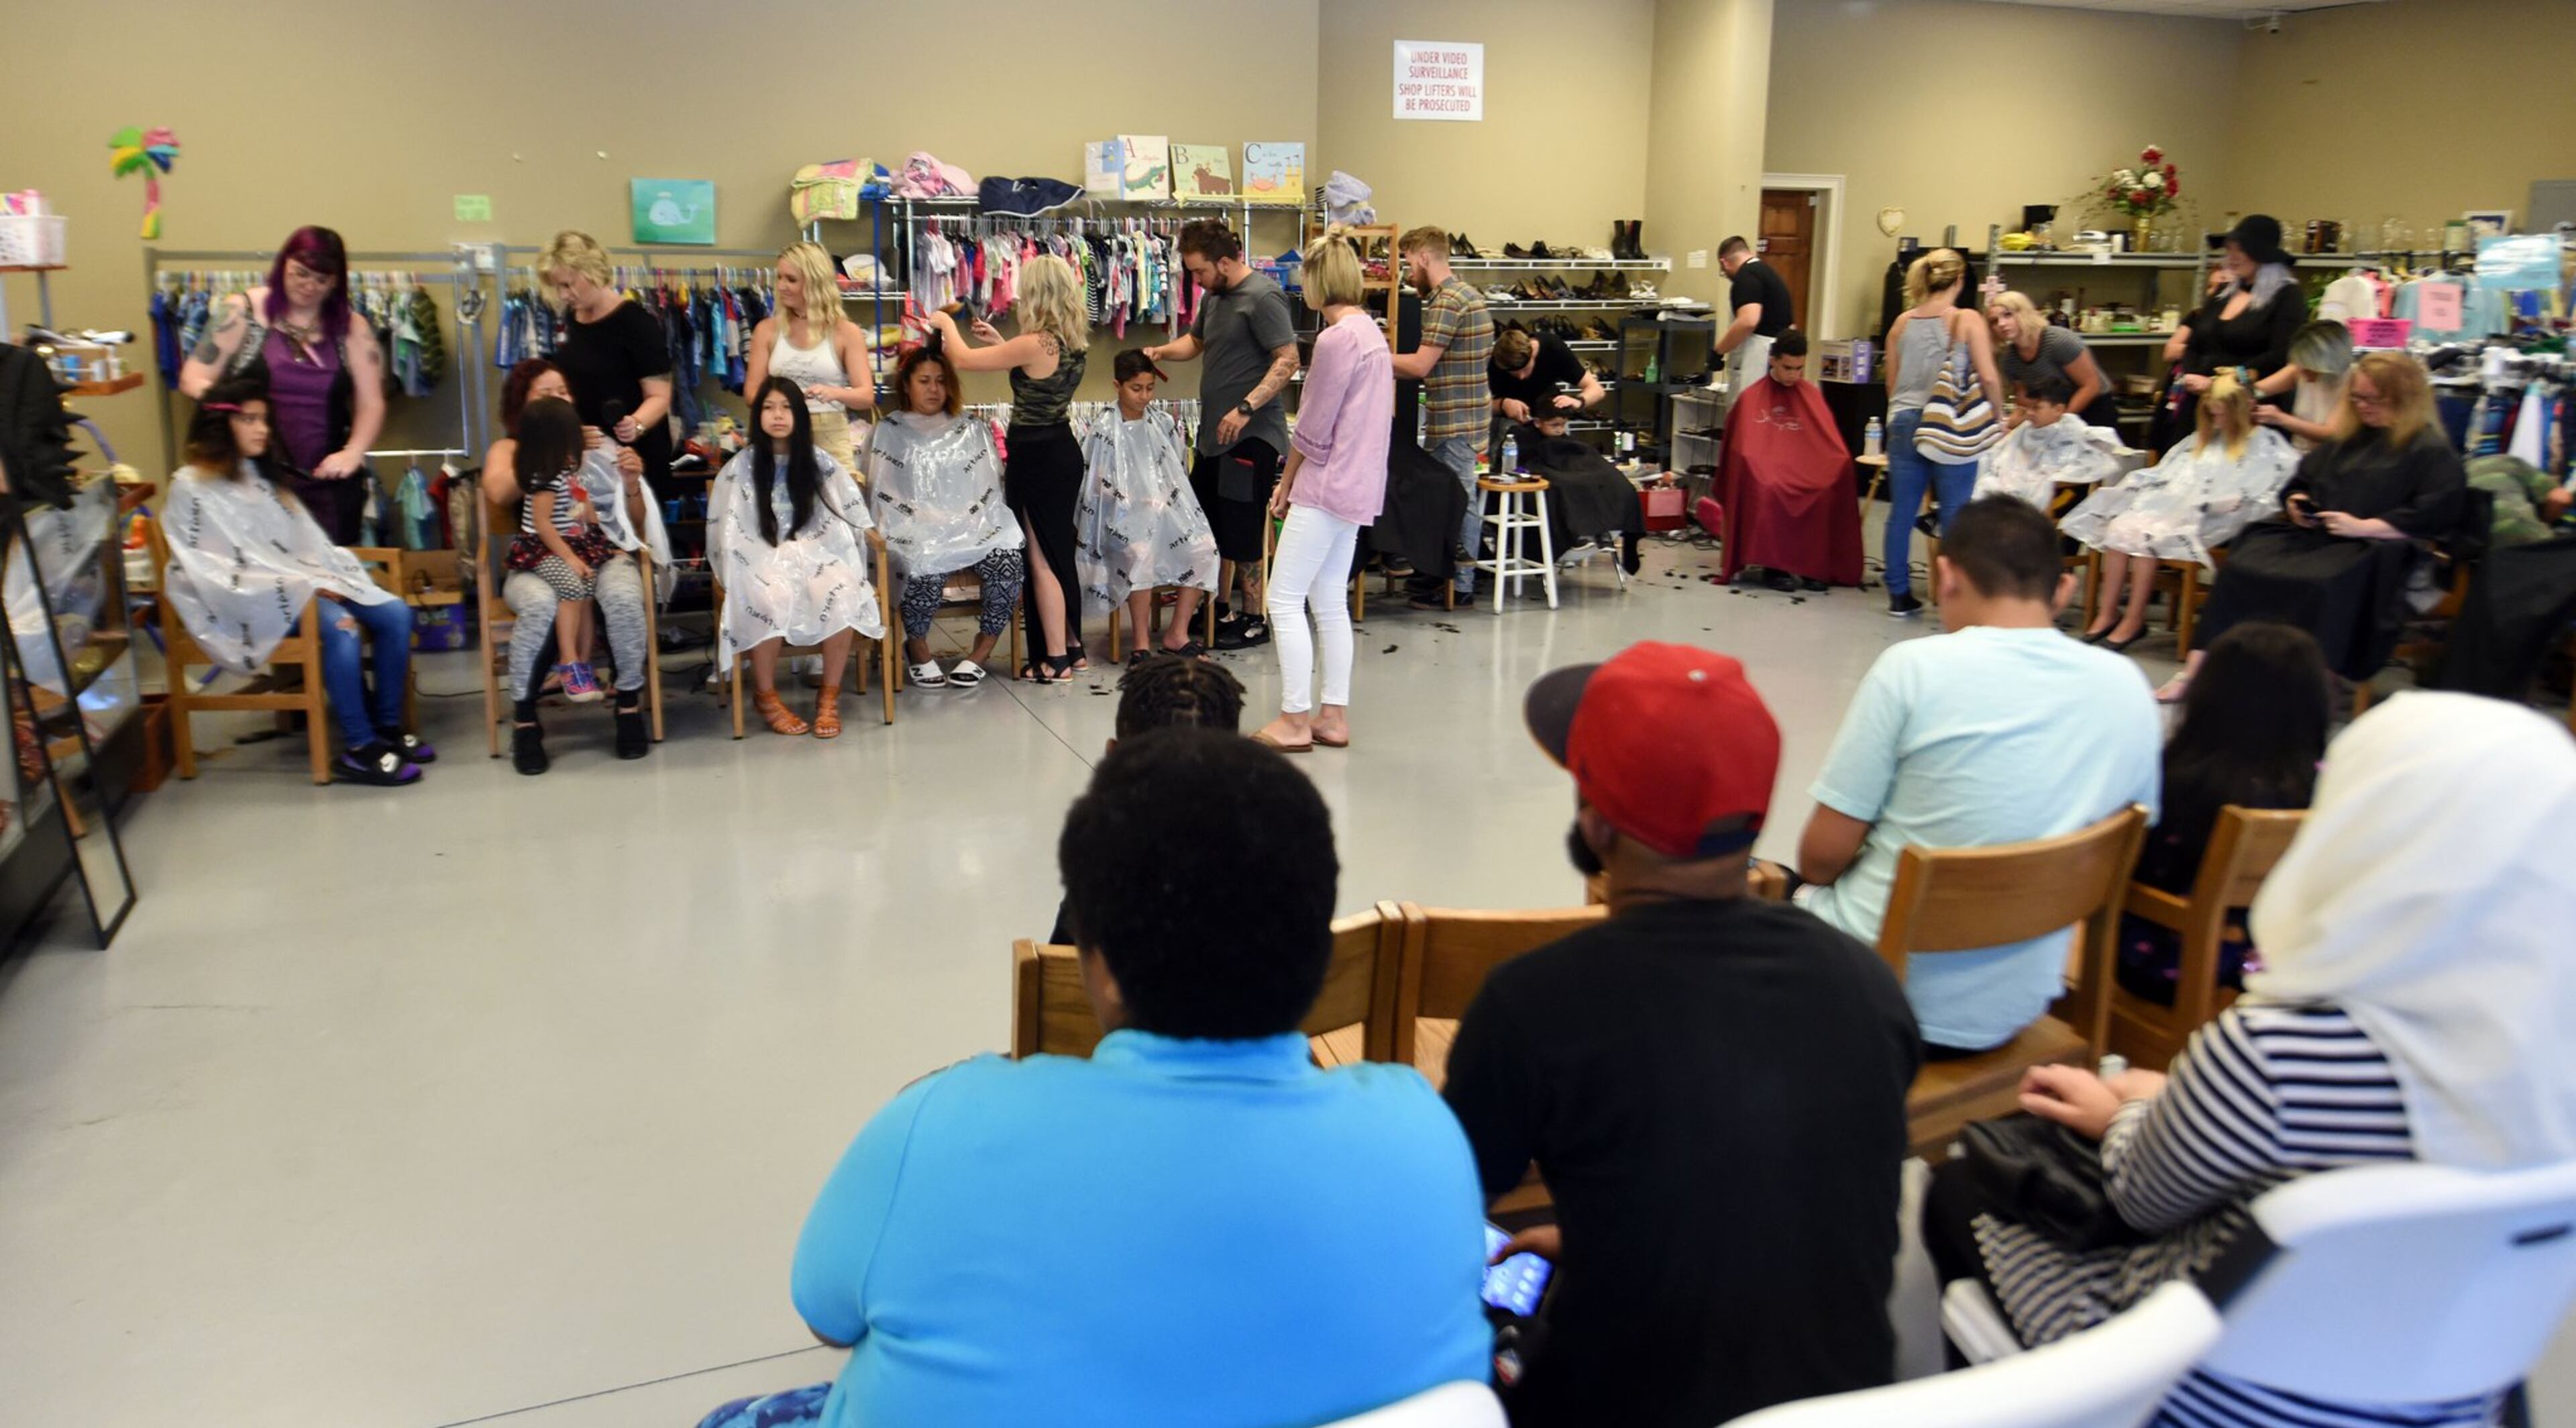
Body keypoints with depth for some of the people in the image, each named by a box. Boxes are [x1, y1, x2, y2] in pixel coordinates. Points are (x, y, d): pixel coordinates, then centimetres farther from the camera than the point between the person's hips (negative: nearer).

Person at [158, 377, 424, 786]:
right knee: (337, 626, -33)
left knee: (395, 613, -12)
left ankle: (387, 727, -5)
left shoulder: (262, 476, 19)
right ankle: (358, 751, -29)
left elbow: (308, 543, 14)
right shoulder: (192, 487, -5)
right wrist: (304, 587, -18)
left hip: (303, 586, 8)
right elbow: (213, 572, -13)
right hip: (252, 603, -8)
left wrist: (323, 582, -8)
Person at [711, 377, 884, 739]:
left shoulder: (818, 461, 9)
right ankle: (765, 695, -14)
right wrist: (735, 573, -10)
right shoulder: (743, 465, 4)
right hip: (762, 558, -1)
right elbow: (730, 527, 2)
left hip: (814, 553, 2)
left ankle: (830, 696, -17)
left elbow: (849, 513, 8)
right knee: (772, 598, -36)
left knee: (843, 594, -32)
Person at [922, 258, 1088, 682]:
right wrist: (999, 342, 24)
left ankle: (1055, 660, 6)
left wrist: (946, 323, 5)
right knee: (1060, 554, 18)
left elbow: (964, 360, -13)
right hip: (1064, 451, 8)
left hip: (1035, 457, -8)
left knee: (1042, 561, 0)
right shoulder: (1075, 343, 3)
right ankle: (1072, 647, 26)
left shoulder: (1036, 344, -22)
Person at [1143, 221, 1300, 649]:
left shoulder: (1262, 297, -15)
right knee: (1204, 525, 15)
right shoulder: (1215, 295, 14)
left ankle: (1254, 620, 9)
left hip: (1252, 436, -10)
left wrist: (1246, 408, -26)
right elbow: (1196, 341, 28)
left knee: (1241, 534, -3)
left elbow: (1288, 360, -20)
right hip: (1215, 434, 10)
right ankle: (1218, 609, 27)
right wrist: (1161, 352, 7)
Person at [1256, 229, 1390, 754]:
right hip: (1357, 487, 10)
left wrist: (1286, 481, 1)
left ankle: (1294, 720, 0)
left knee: (1284, 599, -3)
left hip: (1326, 488, -10)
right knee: (1330, 601, 14)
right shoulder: (1372, 333, 11)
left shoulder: (1336, 339, -17)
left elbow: (1312, 429, -15)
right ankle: (1334, 716, 18)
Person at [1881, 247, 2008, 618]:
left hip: (1905, 423, 4)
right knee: (1955, 515, 1)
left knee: (1902, 511, 8)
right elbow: (1988, 378, -8)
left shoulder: (1902, 322, 6)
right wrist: (1999, 416, 6)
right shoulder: (1967, 321, -6)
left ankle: (1899, 595, 14)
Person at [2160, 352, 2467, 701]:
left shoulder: (2431, 450, 0)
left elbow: (2436, 513, -13)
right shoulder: (2349, 438, 22)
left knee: (2318, 584, -38)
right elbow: (2303, 479, 34)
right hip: (2312, 534, 6)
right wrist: (2296, 502, 9)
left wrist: (2364, 527, -18)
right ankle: (2199, 664, -23)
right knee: (2242, 565, -19)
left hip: (2374, 549, -6)